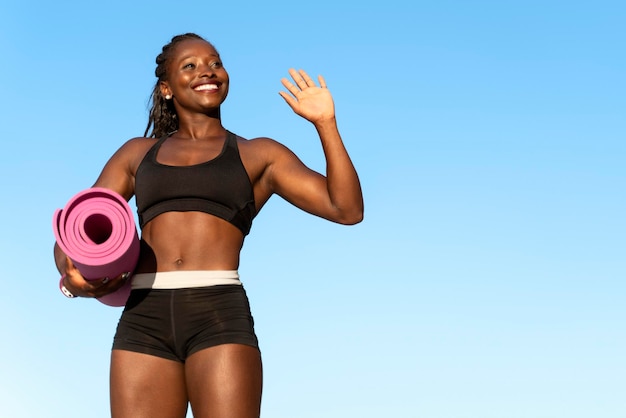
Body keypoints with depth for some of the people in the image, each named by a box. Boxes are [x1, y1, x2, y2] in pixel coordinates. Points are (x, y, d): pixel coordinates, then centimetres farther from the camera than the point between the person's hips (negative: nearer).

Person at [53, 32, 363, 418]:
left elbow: (348, 209, 6)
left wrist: (325, 123, -2)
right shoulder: (137, 154, 22)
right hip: (144, 319, 3)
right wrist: (72, 273, -6)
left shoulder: (259, 155, 16)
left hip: (220, 317, -2)